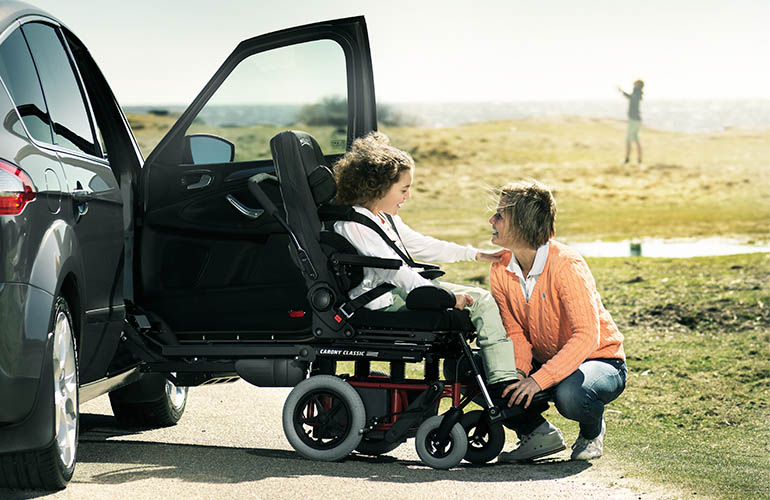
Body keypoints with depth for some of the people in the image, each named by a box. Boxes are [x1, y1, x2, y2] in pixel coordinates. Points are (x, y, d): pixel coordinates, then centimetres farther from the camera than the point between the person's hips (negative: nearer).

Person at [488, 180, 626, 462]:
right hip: (543, 361, 6)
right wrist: (518, 374, -24)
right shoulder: (501, 270, -6)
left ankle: (592, 431, -1)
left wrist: (539, 380, -39)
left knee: (569, 394, -40)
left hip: (599, 360, -6)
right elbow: (515, 332, -3)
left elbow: (586, 336, -33)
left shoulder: (566, 265, -26)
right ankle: (539, 435, 2)